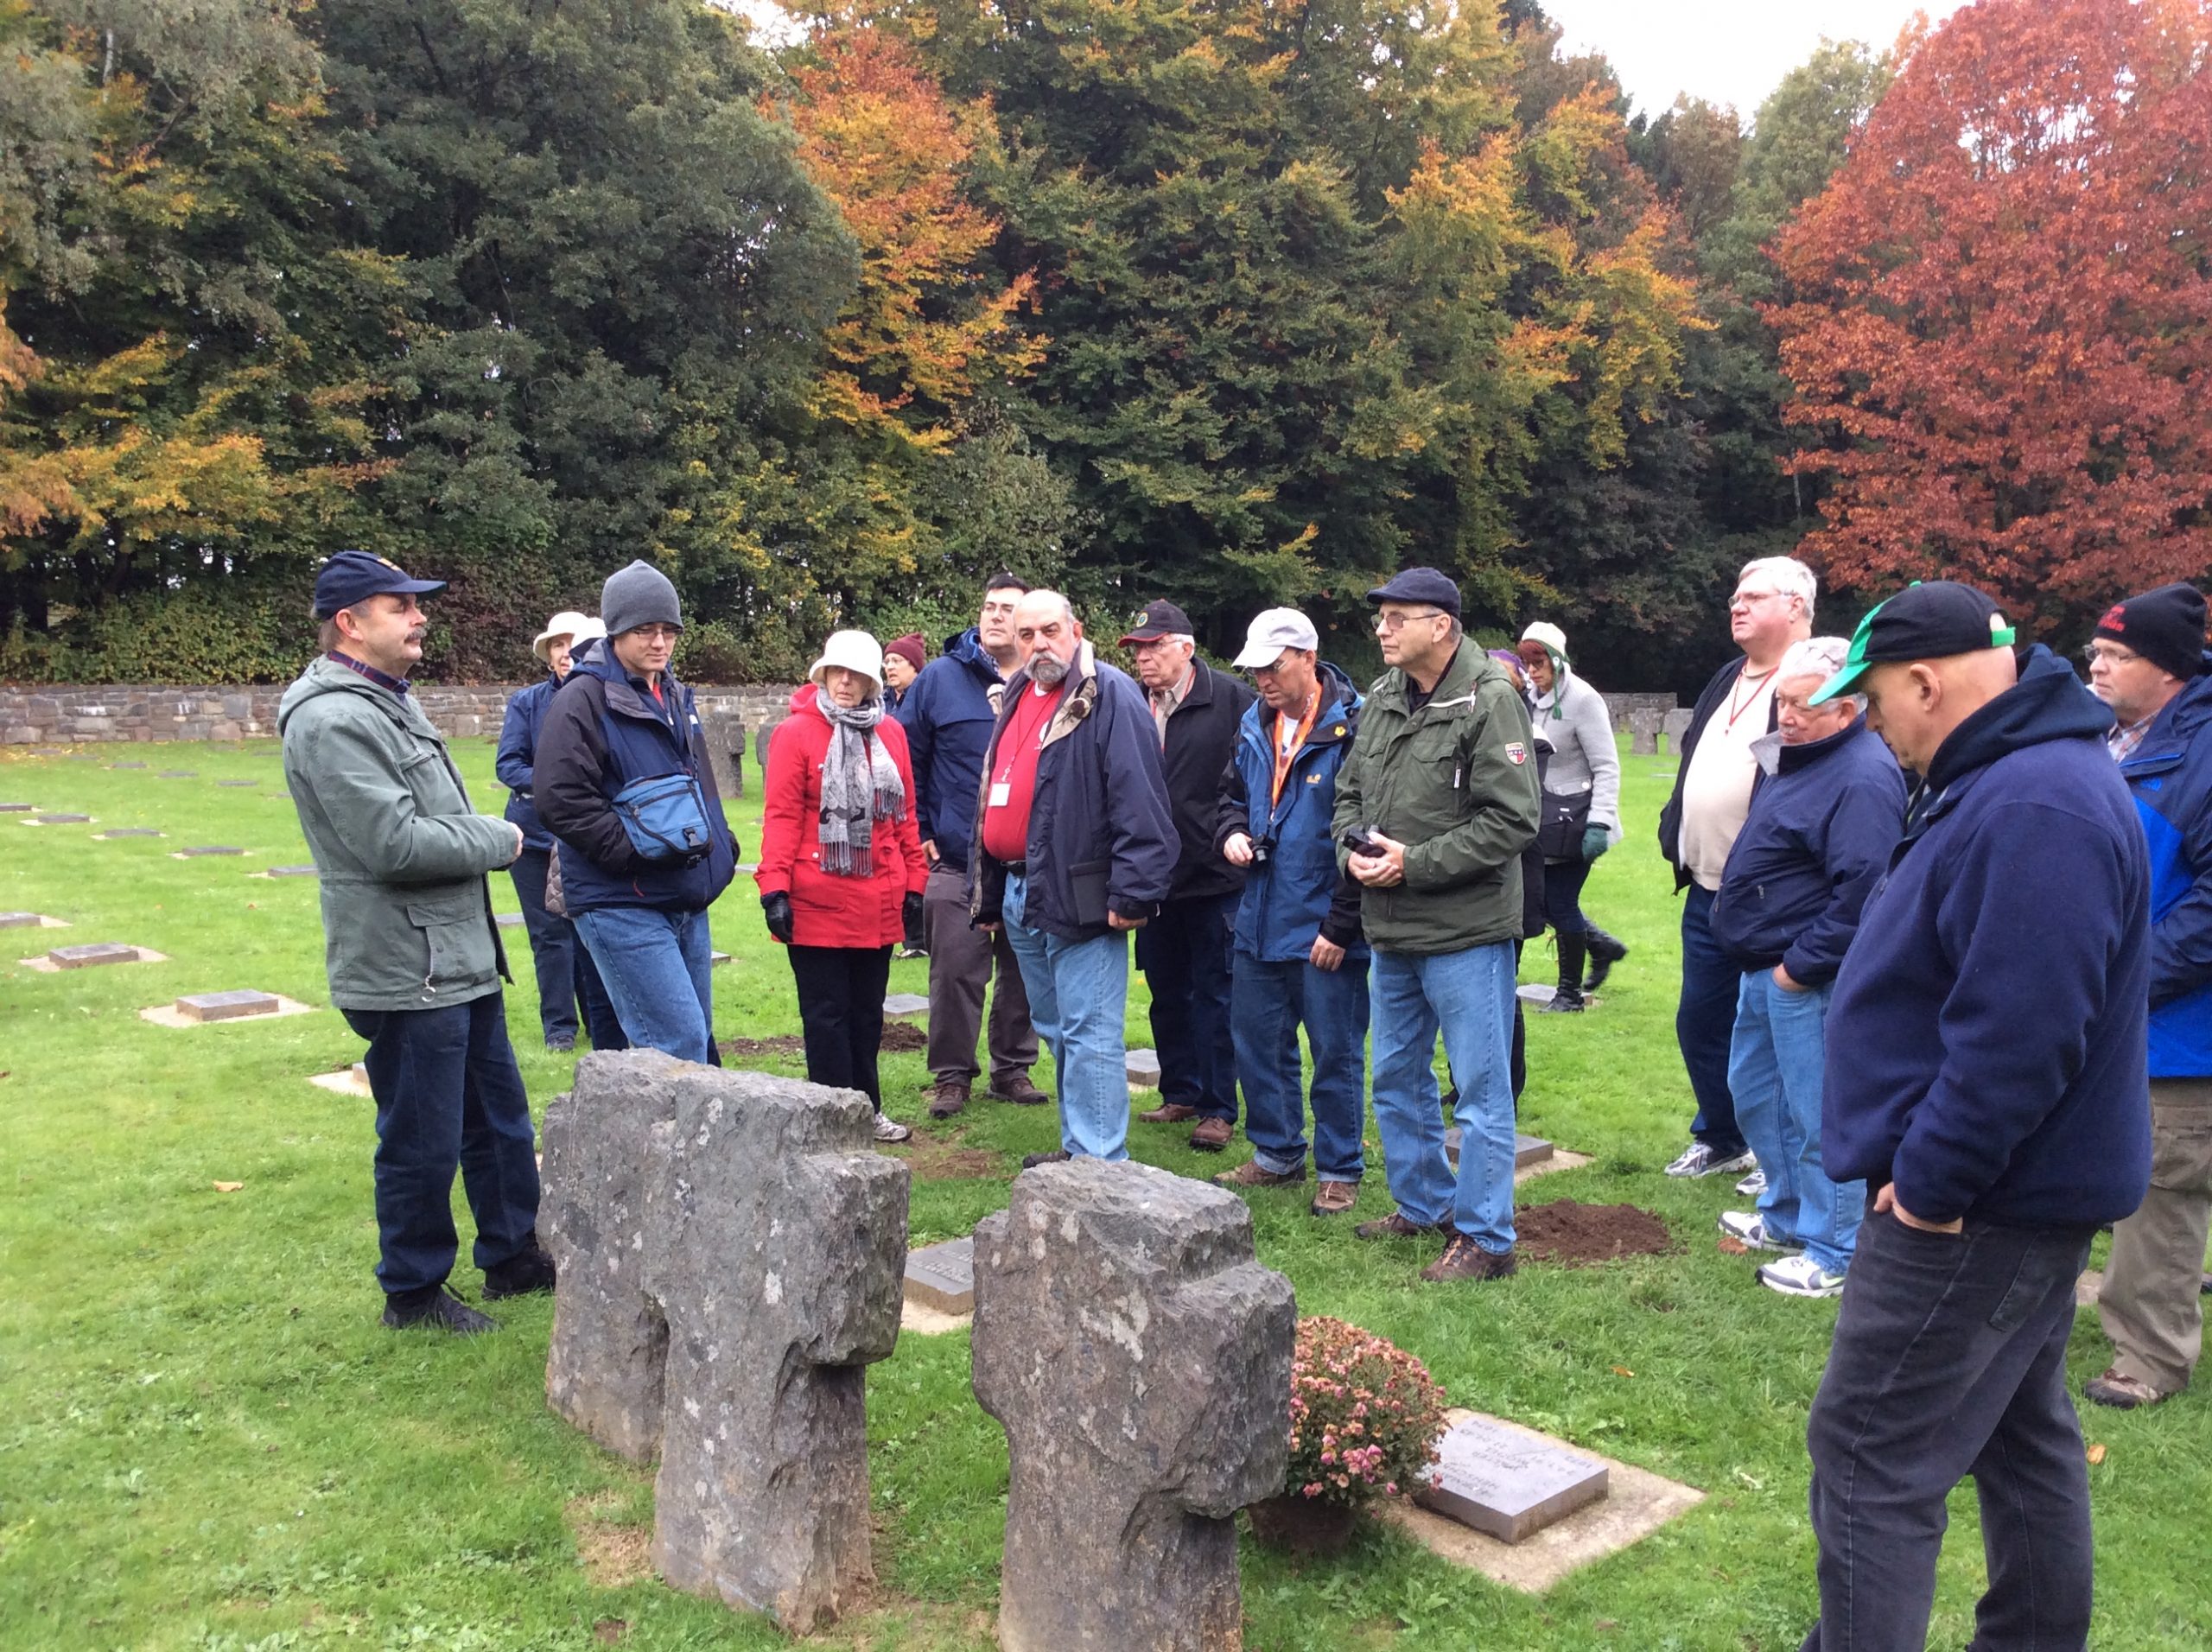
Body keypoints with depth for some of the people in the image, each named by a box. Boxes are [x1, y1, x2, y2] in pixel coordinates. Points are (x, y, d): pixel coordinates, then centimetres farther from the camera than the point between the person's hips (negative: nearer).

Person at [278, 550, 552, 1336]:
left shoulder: (389, 702, 15)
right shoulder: (334, 720, -19)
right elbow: (395, 843, -25)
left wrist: (484, 838, 6)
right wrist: (495, 840, -11)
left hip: (460, 962, 10)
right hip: (406, 973, -10)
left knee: (500, 1118, 19)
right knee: (423, 1143, 3)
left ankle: (513, 1256, 34)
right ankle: (413, 1291, 21)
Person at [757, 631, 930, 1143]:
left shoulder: (890, 734, 8)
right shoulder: (796, 733, -5)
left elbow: (905, 813, 12)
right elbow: (781, 816, -9)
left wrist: (914, 882, 11)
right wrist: (774, 889, -14)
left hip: (879, 905, 5)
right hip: (817, 905, -5)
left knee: (867, 1013, 16)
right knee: (827, 1014, 4)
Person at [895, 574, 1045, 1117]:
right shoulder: (941, 678, 0)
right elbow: (905, 757, 3)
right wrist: (918, 832, -1)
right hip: (957, 863, -2)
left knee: (1023, 973, 11)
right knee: (955, 973, 1)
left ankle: (1013, 1068, 25)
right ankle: (951, 1075, 15)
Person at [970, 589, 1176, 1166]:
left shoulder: (1110, 696, -11)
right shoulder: (1017, 698, 16)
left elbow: (1140, 802, -18)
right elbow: (991, 800, 22)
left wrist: (1132, 893, -22)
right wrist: (987, 894, 21)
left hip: (1078, 897, -9)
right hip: (1019, 896, 9)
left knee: (1088, 1034, -6)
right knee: (1057, 1031, 18)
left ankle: (1098, 1166, -1)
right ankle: (1077, 1146, 30)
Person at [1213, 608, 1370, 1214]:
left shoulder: (1352, 728, -15)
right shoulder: (1254, 726, 8)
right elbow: (1233, 795, 24)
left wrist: (1341, 925, -16)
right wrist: (1232, 832, 0)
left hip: (1325, 929, -7)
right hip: (1261, 921, 7)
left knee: (1335, 1052, 5)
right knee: (1258, 1043, 16)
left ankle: (1339, 1170, 20)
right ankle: (1277, 1154, 32)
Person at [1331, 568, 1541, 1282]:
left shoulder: (1489, 700, -14)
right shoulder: (1381, 699, 9)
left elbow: (1512, 820, -19)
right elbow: (1349, 793, 17)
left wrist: (1415, 863, -19)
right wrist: (1353, 849, -4)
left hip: (1465, 930, -8)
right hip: (1390, 929, 8)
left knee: (1481, 1088, 2)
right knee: (1398, 1077, 19)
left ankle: (1487, 1238, 13)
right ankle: (1423, 1203, 37)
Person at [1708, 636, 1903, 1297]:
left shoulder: (1863, 778, -21)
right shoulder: (1792, 757, 11)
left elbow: (1864, 888, -27)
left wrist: (1802, 963, -22)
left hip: (1809, 978, -11)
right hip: (1766, 968, 11)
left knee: (1817, 1116, 0)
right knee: (1753, 1093, 21)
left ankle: (1834, 1254, 14)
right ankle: (1787, 1217, 38)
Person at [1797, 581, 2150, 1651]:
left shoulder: (2036, 809, -25)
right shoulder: (2011, 776, 10)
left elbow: (2016, 1039, -30)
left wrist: (1929, 1181, -20)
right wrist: (1931, 1163, 17)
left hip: (1977, 1209, -11)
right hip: (2018, 1192, 11)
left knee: (1868, 1457, -3)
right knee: (2021, 1435, 22)